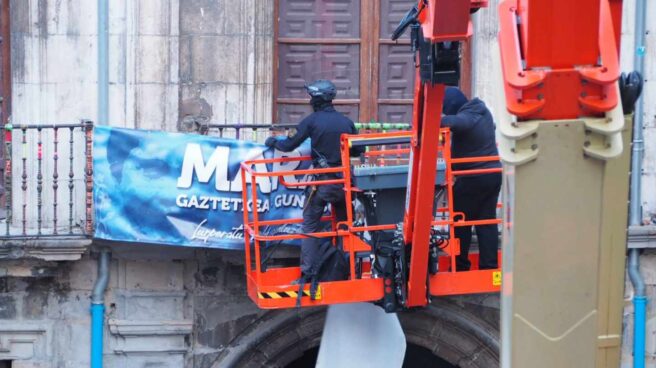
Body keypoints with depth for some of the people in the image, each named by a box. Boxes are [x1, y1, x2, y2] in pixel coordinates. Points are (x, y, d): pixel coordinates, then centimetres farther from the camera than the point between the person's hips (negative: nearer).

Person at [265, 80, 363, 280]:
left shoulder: (312, 120, -6)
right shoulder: (346, 122, 5)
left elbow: (290, 145, -4)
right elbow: (357, 150, 13)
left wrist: (273, 142, 16)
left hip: (322, 181, -4)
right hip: (344, 180, 4)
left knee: (311, 226, 4)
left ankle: (309, 272, -2)